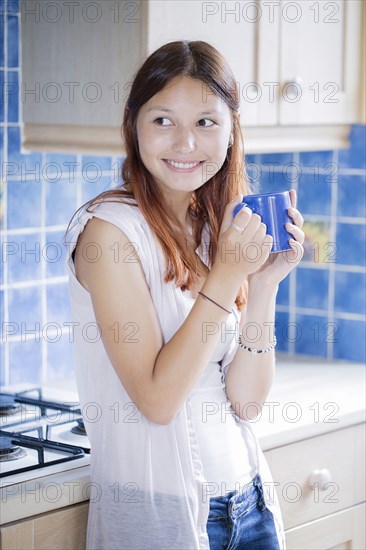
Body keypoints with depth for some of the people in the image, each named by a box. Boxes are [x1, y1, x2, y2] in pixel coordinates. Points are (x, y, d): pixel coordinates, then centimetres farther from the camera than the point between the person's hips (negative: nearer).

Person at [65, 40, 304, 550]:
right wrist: (227, 274, -20)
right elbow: (156, 399, -18)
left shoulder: (221, 228, 5)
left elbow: (244, 403, 0)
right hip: (157, 507, -6)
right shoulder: (110, 228, -13)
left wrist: (265, 282, -11)